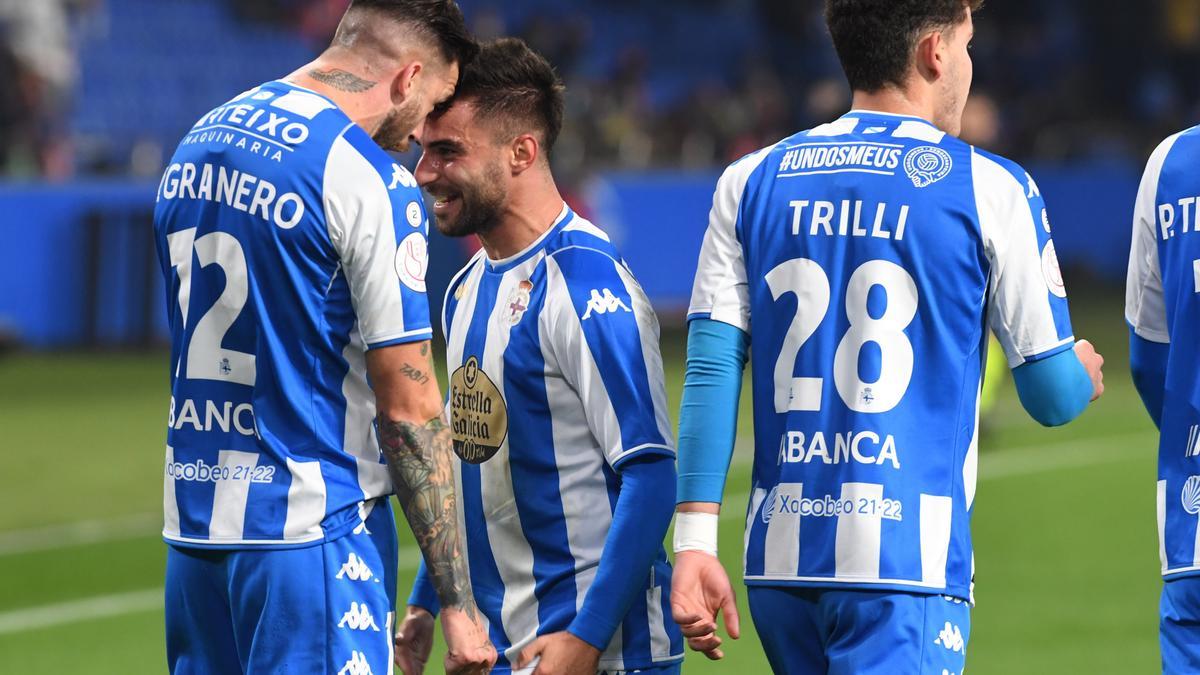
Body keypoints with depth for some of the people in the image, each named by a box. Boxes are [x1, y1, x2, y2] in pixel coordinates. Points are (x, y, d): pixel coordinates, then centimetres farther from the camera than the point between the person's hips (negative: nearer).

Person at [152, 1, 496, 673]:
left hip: (191, 525, 8)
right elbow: (408, 405, -14)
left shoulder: (197, 143, 12)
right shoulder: (374, 183, -13)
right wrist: (457, 601, -11)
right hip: (311, 531, -8)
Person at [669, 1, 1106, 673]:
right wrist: (1085, 372, 27)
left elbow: (710, 372, 3)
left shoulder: (752, 182, 10)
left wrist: (694, 541, 1)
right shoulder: (990, 189, -1)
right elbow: (1053, 396, 3)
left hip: (778, 560, 5)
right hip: (907, 562, -5)